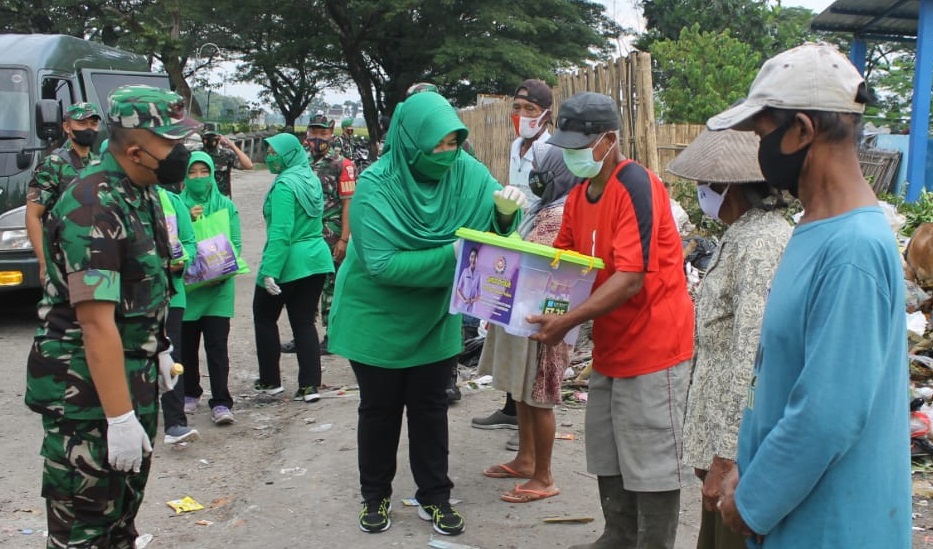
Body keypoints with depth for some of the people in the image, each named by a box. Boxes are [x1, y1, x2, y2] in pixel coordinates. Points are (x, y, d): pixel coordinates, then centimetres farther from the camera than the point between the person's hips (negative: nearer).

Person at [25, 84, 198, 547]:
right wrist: (119, 418, -28)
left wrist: (157, 350, 19)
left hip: (136, 372, 9)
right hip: (87, 386, -9)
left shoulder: (141, 191, 5)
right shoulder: (93, 207, -24)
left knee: (125, 508, 22)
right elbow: (97, 322, -28)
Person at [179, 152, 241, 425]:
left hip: (218, 287, -1)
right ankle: (190, 394, 29)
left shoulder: (226, 205, 3)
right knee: (186, 343, 11)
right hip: (184, 285, 1)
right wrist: (188, 221, -16)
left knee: (217, 344, -4)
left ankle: (221, 403, -2)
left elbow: (235, 244, 0)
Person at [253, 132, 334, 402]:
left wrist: (270, 271, -24)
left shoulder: (285, 185, -16)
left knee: (264, 318, 12)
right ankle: (310, 385, 5)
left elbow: (280, 233, -23)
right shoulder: (312, 179, 9)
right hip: (317, 259, 7)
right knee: (304, 322, 9)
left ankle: (270, 380, 18)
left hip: (289, 263, -7)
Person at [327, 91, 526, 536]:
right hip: (378, 319, -3)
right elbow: (382, 263, -28)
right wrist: (452, 254, -34)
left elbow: (492, 230, -8)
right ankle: (375, 495, 30)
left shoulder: (466, 172, -13)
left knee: (430, 407, 14)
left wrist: (505, 211, -32)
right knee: (380, 409, 12)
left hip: (434, 319, 3)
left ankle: (434, 496, 28)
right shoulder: (376, 186, -23)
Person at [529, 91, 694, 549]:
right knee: (608, 458, 18)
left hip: (653, 346, -9)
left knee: (650, 462, 0)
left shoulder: (637, 187, -19)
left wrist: (568, 322, -31)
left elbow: (630, 279, -25)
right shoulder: (578, 197, 8)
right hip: (609, 348, 9)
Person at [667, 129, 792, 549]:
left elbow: (751, 362, -24)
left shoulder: (759, 246, -20)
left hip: (744, 445, -10)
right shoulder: (744, 235, 12)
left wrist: (725, 457, -22)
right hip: (724, 429, 10)